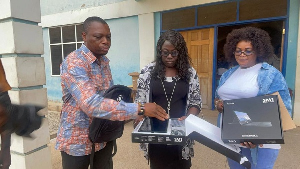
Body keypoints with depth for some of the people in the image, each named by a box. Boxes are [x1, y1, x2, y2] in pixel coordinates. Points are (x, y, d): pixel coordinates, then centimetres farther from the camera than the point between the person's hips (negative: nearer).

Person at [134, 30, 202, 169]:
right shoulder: (148, 72, -2)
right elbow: (140, 101, 1)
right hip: (155, 133, 0)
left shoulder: (190, 73, 0)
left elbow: (196, 102, 3)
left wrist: (188, 117, -16)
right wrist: (140, 116, -18)